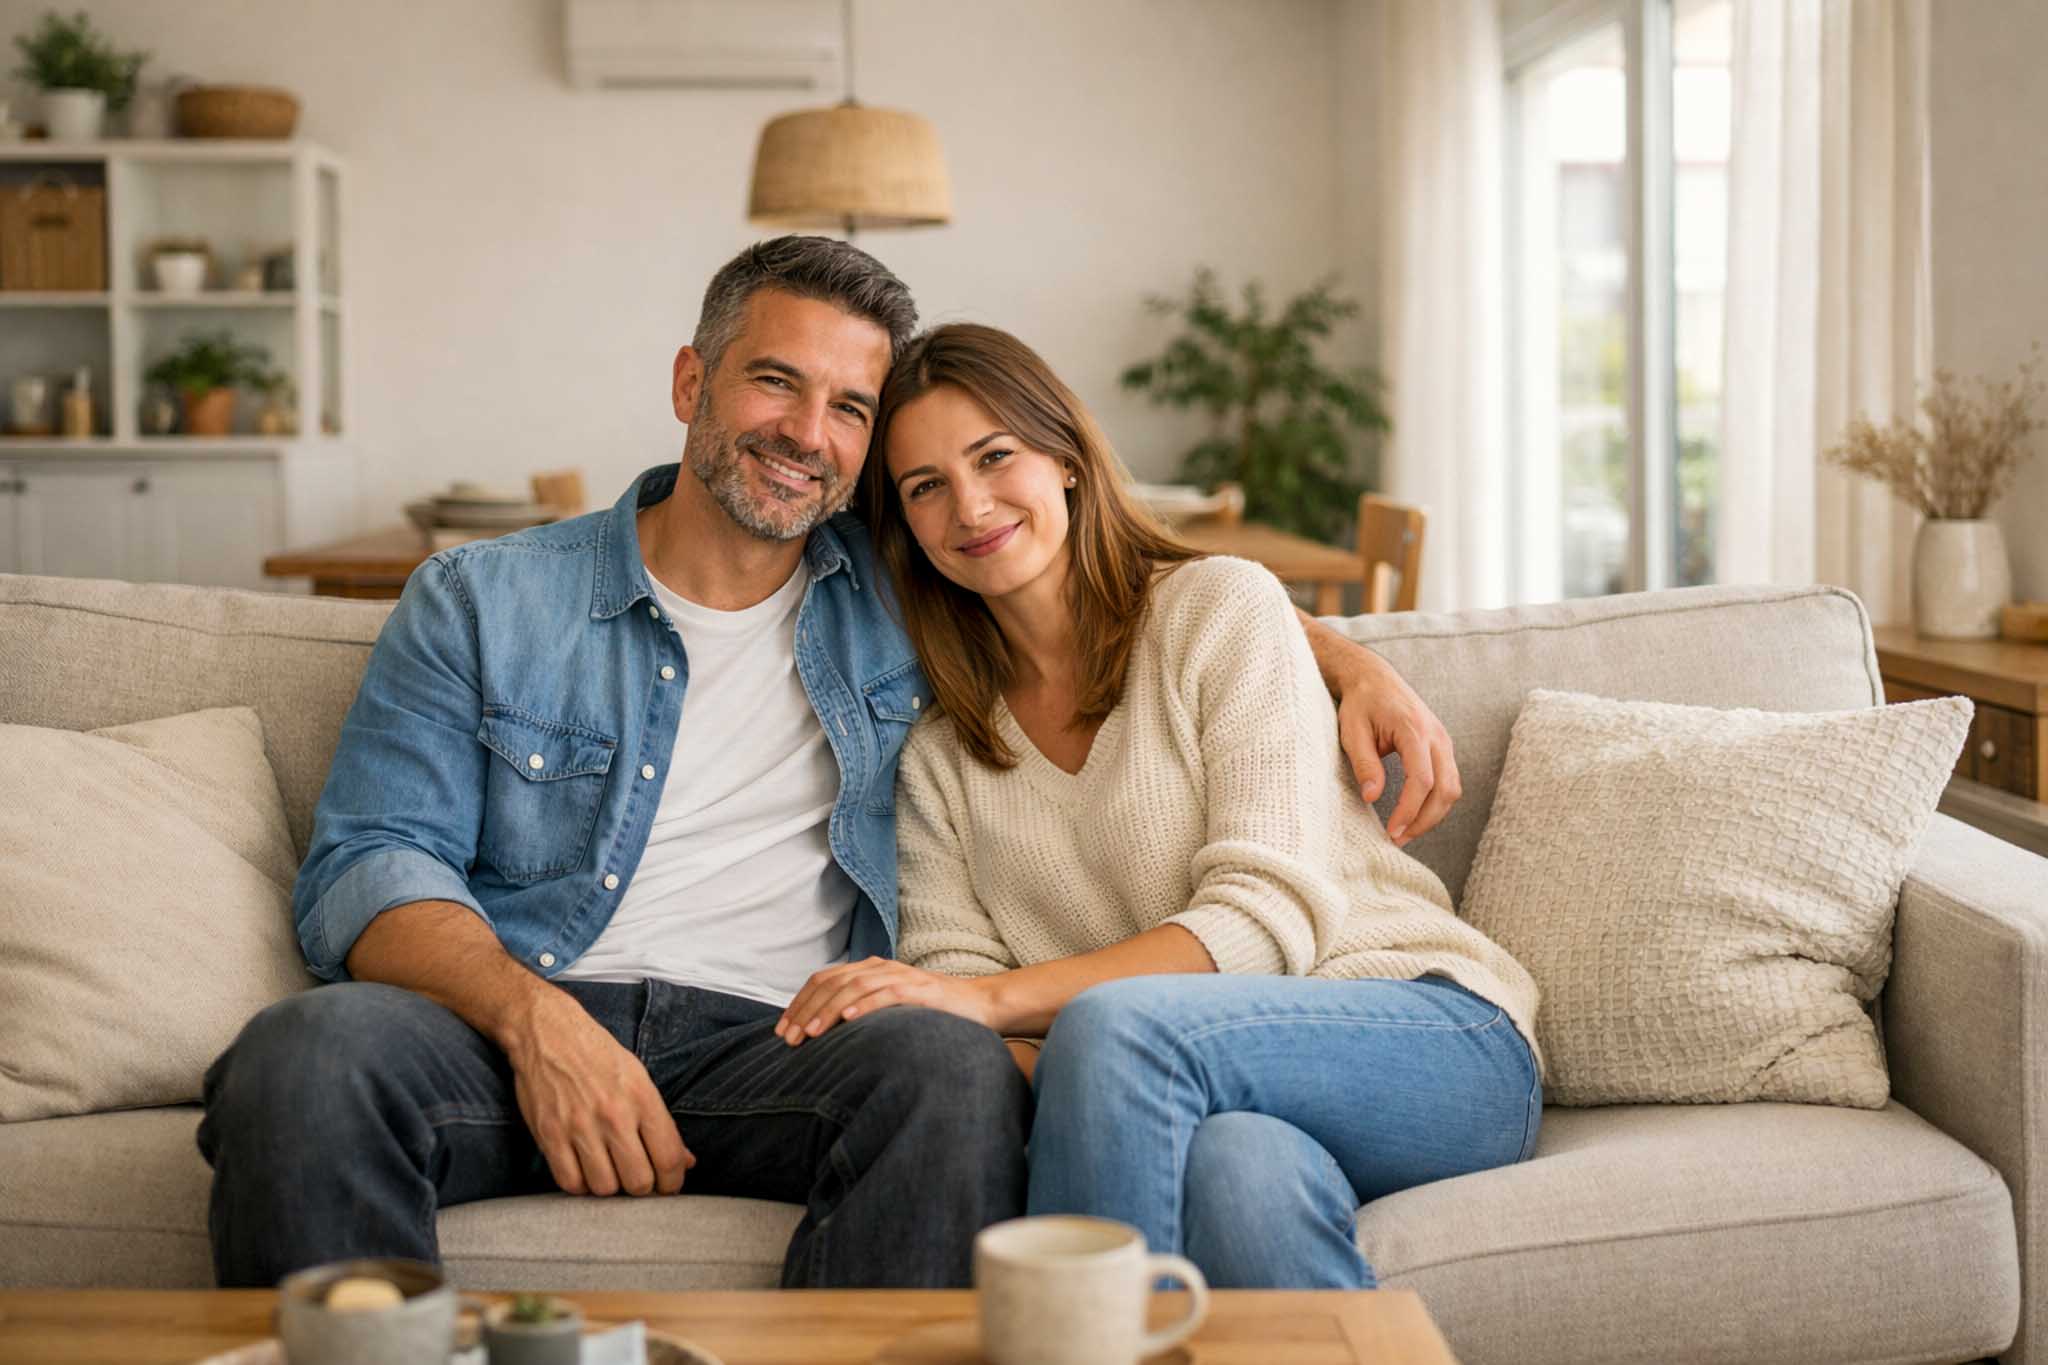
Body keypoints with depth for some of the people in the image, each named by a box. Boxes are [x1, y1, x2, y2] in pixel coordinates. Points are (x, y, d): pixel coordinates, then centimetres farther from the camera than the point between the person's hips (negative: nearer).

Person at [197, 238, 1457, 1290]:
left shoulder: (903, 604, 18)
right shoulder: (482, 604, 12)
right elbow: (370, 869, 3)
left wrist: (1344, 657, 13)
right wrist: (535, 1016, -17)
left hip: (762, 1052, 1)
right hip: (506, 1028, 0)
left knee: (954, 1070, -33)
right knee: (311, 1052, -34)